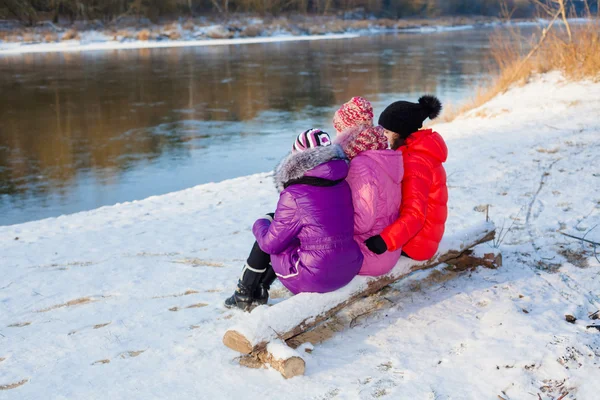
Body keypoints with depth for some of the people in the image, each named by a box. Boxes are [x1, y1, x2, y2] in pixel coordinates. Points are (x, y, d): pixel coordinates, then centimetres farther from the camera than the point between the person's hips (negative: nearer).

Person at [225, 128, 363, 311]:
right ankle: (260, 290, 39)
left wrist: (260, 225, 15)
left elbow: (271, 244, -8)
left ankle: (244, 294, 34)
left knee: (267, 241, 17)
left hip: (315, 278, -6)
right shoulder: (344, 183, -1)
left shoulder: (294, 196, -18)